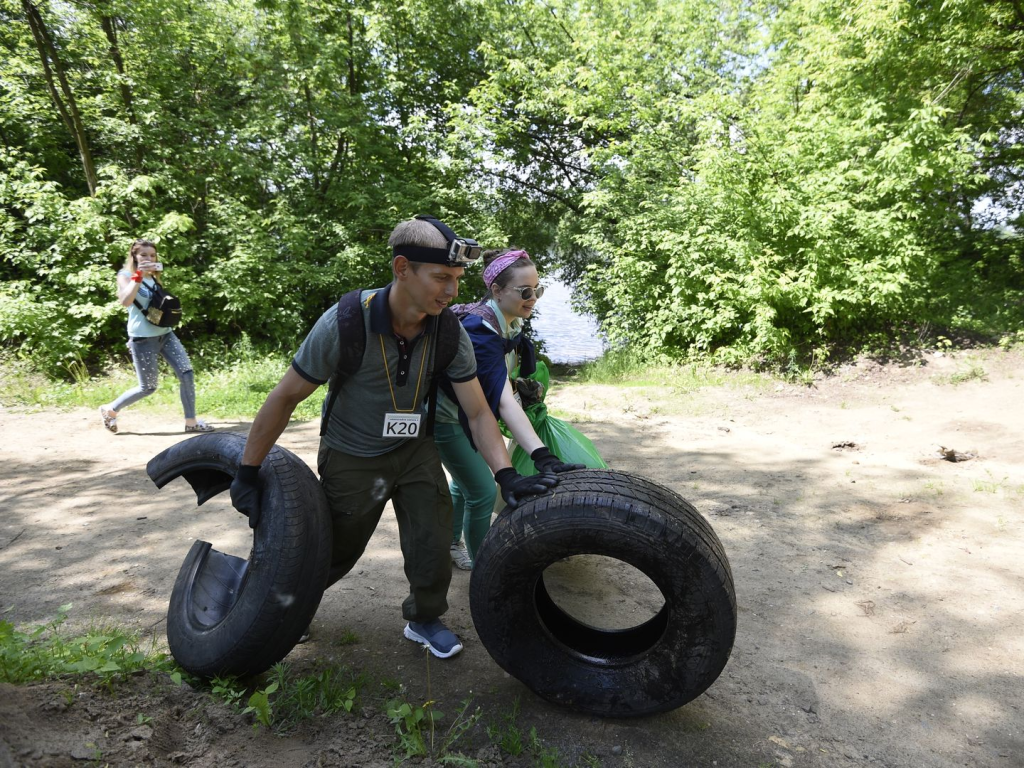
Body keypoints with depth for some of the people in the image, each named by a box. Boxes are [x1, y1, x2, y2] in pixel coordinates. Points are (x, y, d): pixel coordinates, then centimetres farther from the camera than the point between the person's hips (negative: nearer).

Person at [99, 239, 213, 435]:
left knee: (187, 373, -8)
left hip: (165, 334, 6)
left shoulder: (153, 277, 15)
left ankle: (191, 422, -1)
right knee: (148, 388, 0)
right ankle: (109, 410, 23)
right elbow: (125, 301, -24)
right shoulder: (126, 275, -4)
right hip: (143, 339, -6)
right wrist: (139, 275, -25)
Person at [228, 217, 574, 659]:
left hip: (414, 449, 3)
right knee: (334, 555, 13)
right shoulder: (345, 323, -30)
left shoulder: (450, 332, -19)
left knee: (433, 547, -1)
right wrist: (248, 473, -14)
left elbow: (477, 412, -14)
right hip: (350, 457, -3)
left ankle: (424, 620, 29)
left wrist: (506, 476, -27)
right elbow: (286, 397, -19)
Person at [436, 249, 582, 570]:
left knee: (463, 482, 22)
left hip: (466, 411, 9)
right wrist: (542, 457, -53)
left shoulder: (508, 320, -8)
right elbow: (503, 401, -46)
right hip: (444, 415, -9)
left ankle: (450, 543, 44)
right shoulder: (480, 331, -35)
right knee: (483, 493, -5)